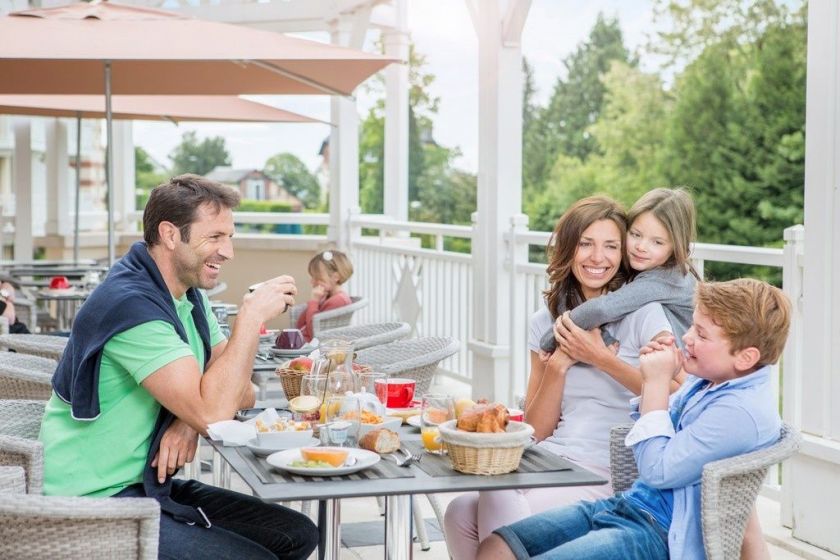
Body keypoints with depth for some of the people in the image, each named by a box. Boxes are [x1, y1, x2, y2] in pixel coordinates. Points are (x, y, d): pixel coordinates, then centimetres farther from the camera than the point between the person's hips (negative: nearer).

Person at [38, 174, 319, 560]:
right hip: (95, 501, -9)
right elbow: (211, 412, -28)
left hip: (150, 484, 9)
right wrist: (252, 315, -24)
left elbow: (239, 391, 7)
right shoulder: (131, 304, -22)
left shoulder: (188, 294, 9)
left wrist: (192, 419, -14)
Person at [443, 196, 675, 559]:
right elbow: (536, 431, 9)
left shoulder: (642, 312, 0)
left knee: (500, 507, -29)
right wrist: (559, 364, -5)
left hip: (609, 474, -4)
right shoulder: (546, 323, 13)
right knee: (461, 513, -23)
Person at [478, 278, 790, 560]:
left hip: (661, 535, -10)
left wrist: (657, 383, -14)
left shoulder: (741, 410, -21)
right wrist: (657, 381, 4)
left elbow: (657, 471, -20)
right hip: (629, 503, 10)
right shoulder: (709, 381, 9)